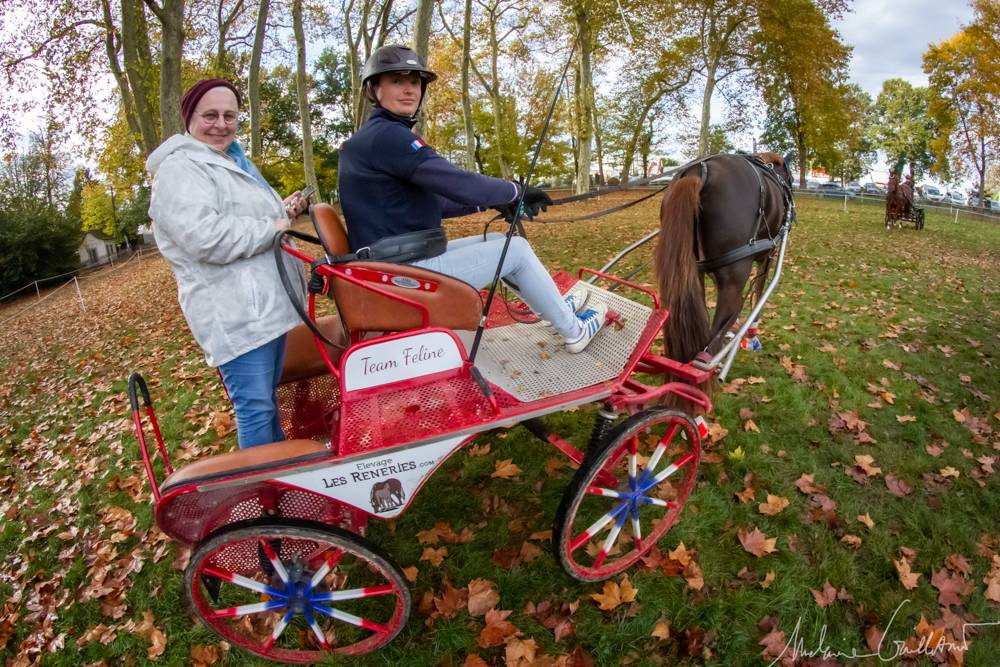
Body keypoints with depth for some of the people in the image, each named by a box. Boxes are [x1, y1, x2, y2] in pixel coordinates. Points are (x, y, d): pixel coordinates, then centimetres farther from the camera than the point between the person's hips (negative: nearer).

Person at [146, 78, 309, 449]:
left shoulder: (231, 161, 21)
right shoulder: (180, 169, -12)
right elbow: (205, 237, -26)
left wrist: (283, 210, 9)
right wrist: (273, 227, -16)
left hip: (264, 304, 11)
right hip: (235, 312, -11)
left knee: (267, 397, 20)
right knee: (255, 406, -6)